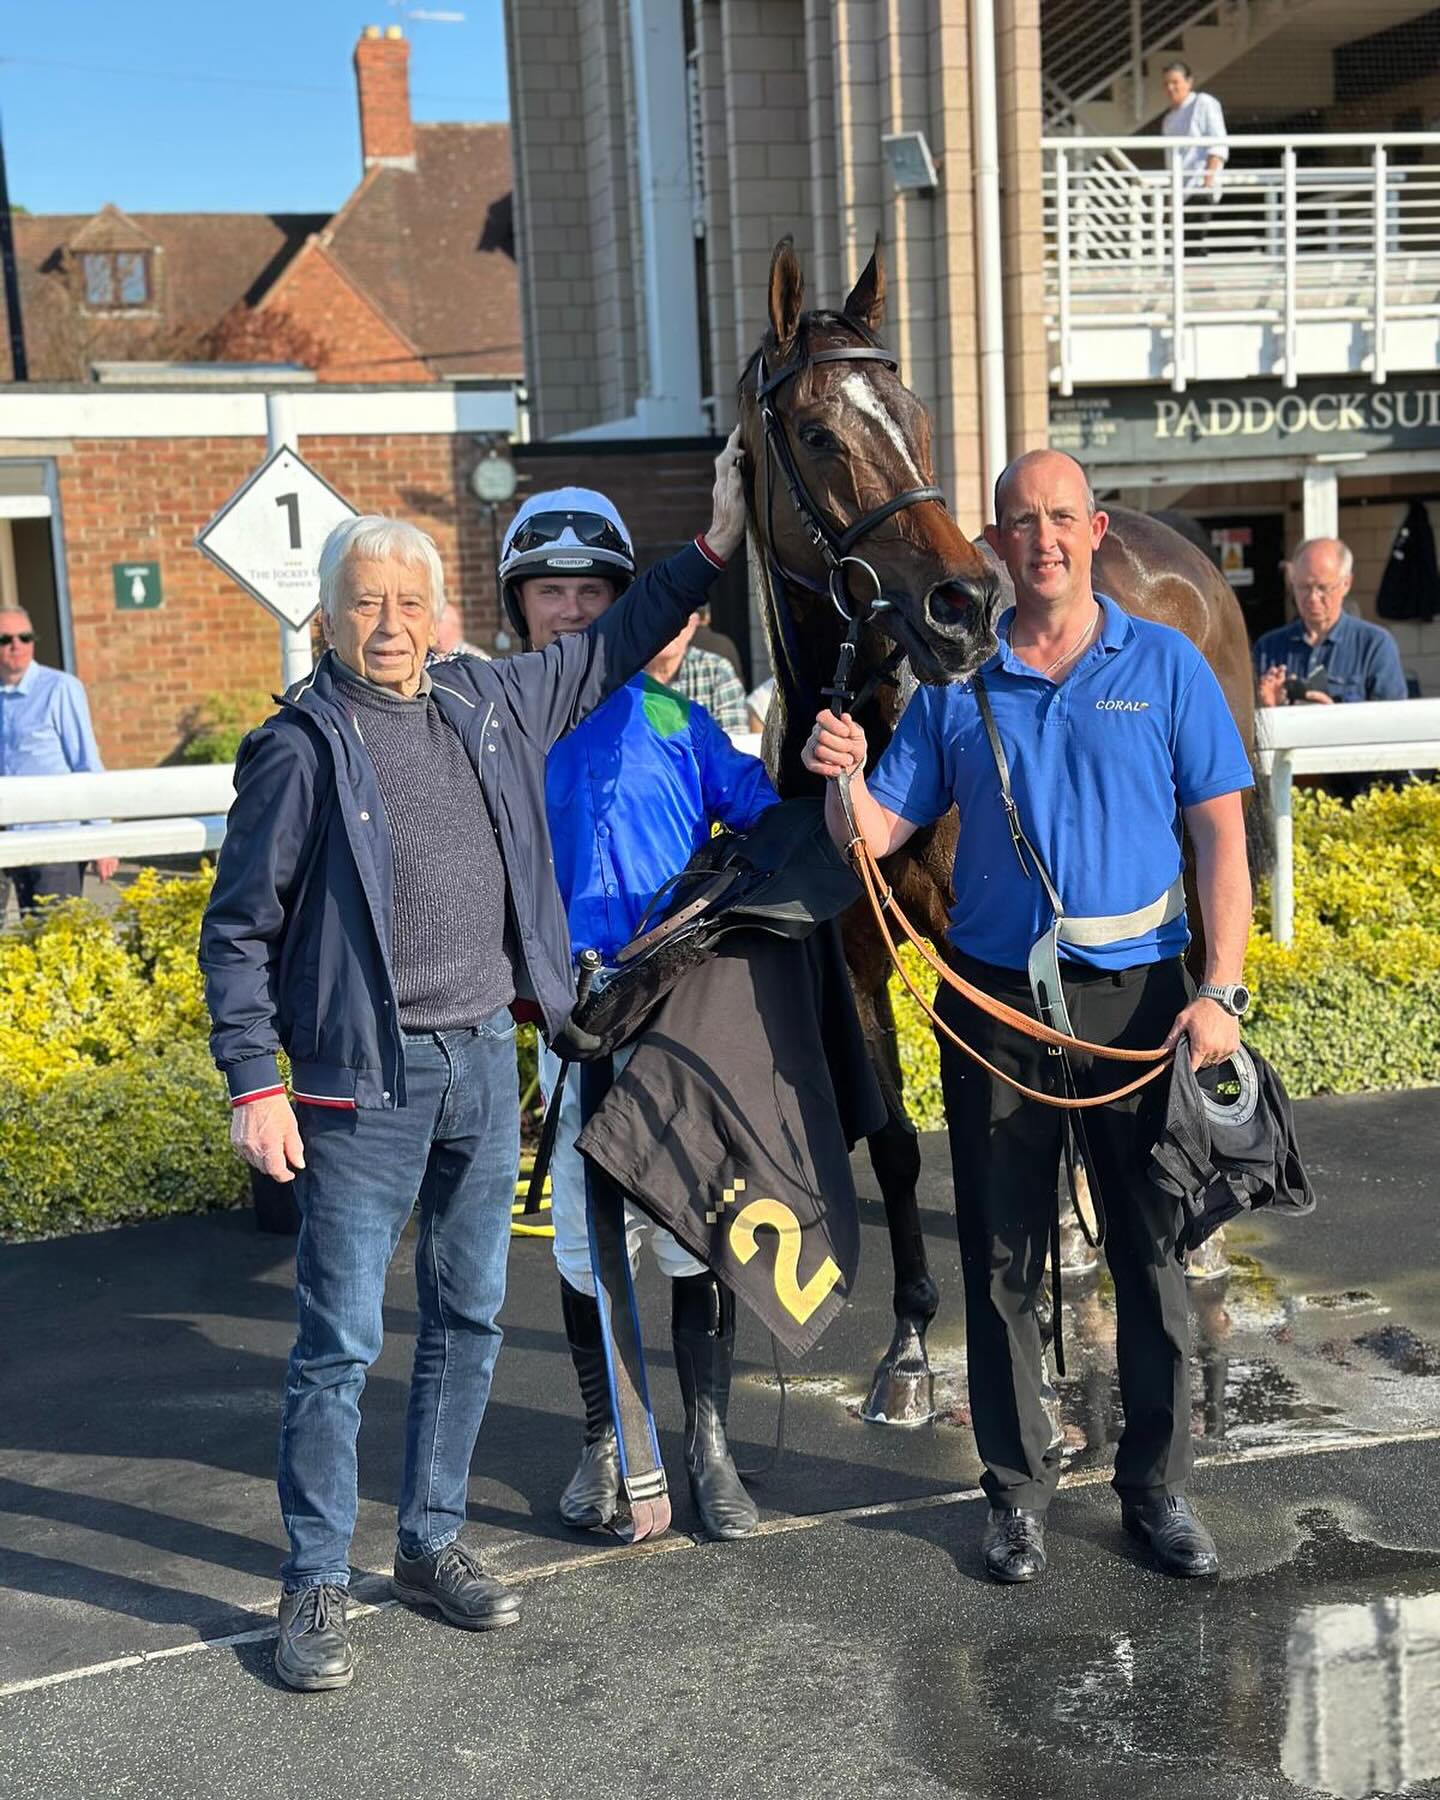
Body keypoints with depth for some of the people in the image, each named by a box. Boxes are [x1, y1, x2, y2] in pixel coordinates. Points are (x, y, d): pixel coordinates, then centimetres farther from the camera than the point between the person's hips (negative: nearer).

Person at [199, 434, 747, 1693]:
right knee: (340, 1342, 0)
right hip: (367, 1081, -6)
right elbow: (239, 930, -7)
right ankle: (316, 1584, 14)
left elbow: (607, 651, 22)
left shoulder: (488, 701, 7)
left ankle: (433, 1540, 29)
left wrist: (714, 551, 19)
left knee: (469, 1321, 14)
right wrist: (254, 1083, -13)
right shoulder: (302, 747, -9)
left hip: (487, 1062, 6)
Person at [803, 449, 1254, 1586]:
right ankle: (1020, 1491, 23)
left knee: (1152, 1252, 6)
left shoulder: (1165, 665, 3)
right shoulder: (957, 686, 6)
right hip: (994, 1003, 1)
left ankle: (1158, 1486, 22)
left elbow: (1221, 836, -1)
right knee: (1003, 1259, 8)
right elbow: (878, 832, 5)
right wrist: (845, 777, -17)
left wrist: (1221, 991, -10)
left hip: (1138, 997, -1)